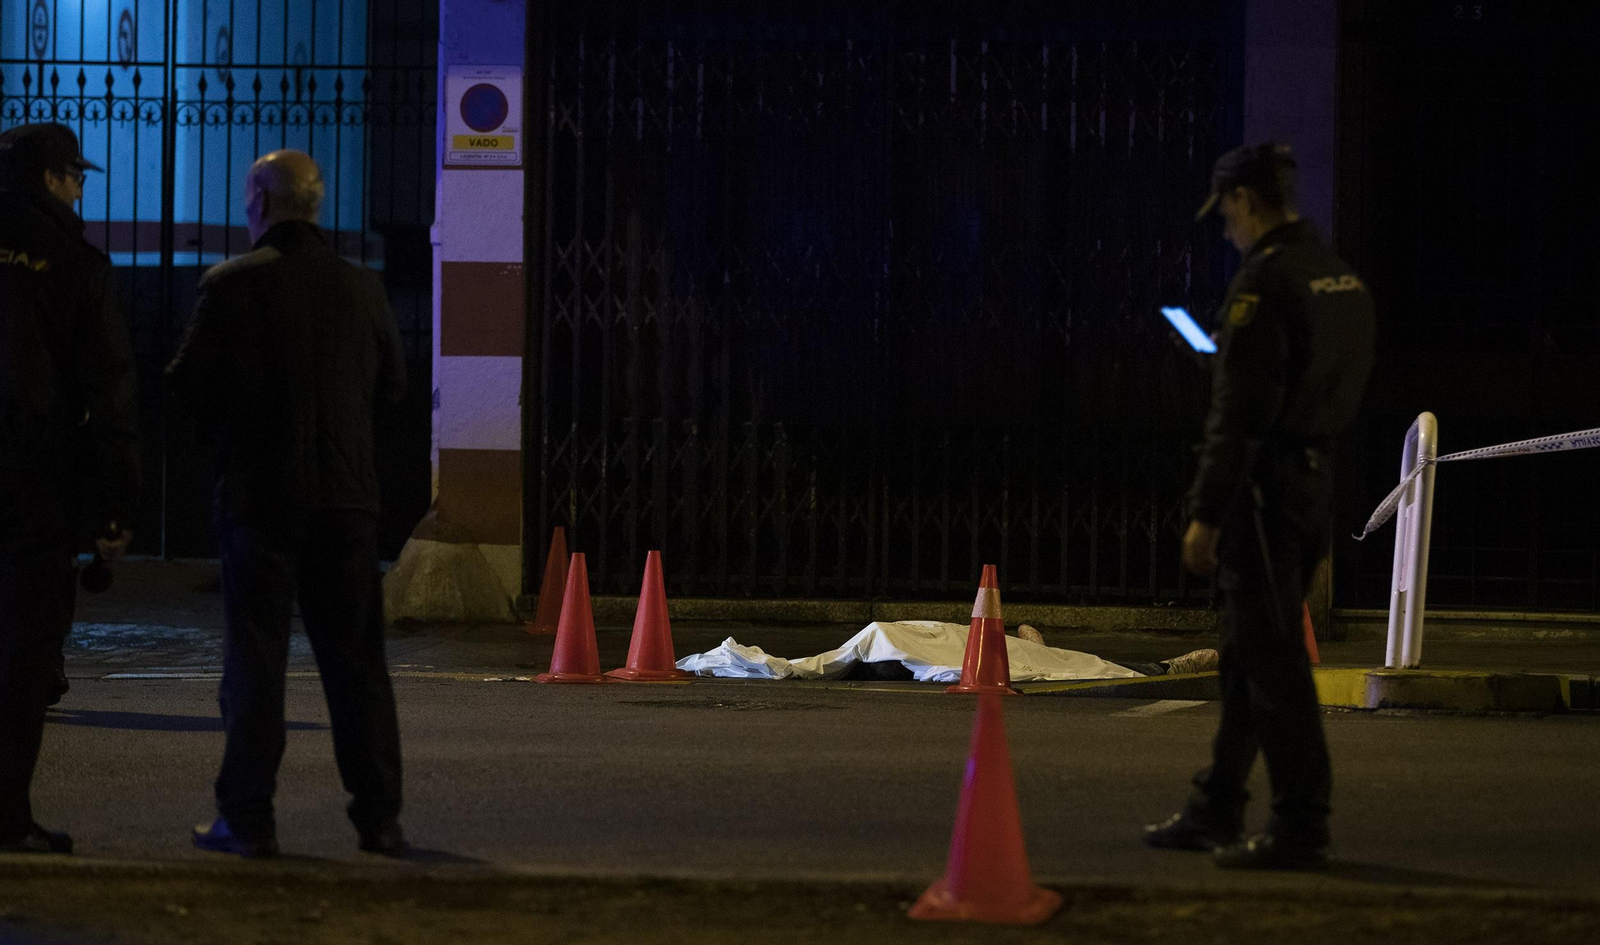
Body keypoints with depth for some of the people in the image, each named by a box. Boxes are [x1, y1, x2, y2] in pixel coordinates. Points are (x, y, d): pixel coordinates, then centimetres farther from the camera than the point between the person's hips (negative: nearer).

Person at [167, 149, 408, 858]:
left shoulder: (232, 283, -7)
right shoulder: (361, 288, 4)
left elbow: (191, 382, -5)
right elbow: (392, 383, 11)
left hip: (258, 489, -3)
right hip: (347, 491, 3)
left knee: (255, 654, 2)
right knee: (355, 654, 7)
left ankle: (248, 819, 1)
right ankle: (379, 818, 7)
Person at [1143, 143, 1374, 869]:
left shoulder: (1263, 282, -17)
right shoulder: (1339, 276, 11)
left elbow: (1239, 413, -19)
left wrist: (1206, 515, -16)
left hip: (1264, 484, -9)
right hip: (1315, 476, 9)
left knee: (1270, 658, -5)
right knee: (1248, 653, 16)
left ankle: (1300, 828, -3)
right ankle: (1215, 811, 25)